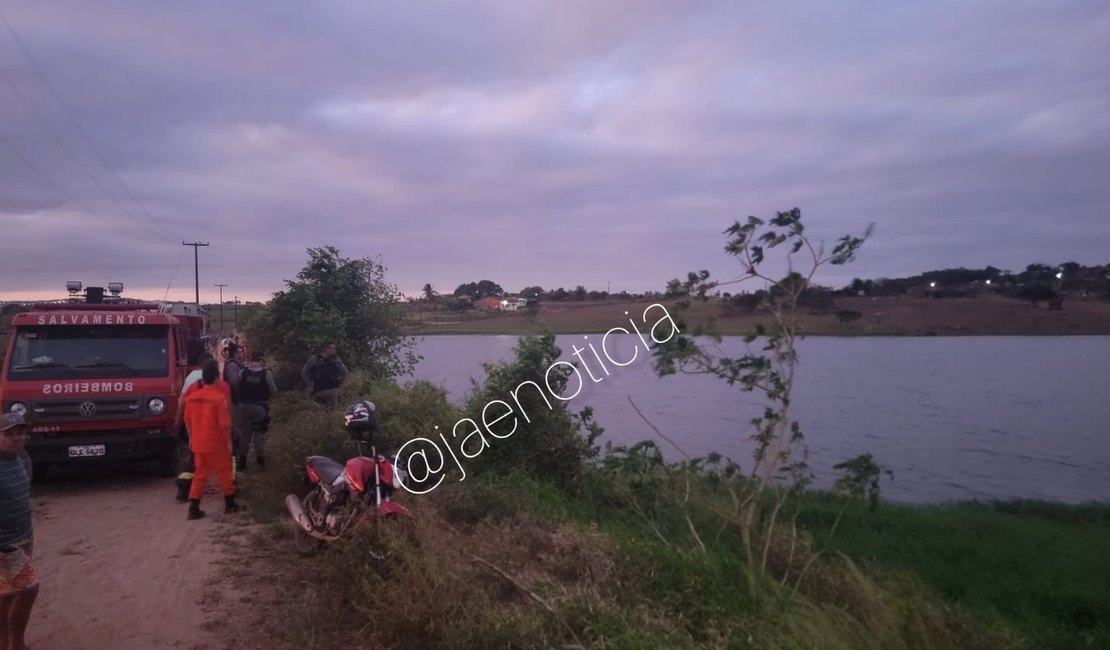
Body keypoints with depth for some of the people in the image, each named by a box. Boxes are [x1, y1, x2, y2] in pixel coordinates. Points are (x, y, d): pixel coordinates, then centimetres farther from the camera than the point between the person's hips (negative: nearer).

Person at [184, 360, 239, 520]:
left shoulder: (191, 397, 1)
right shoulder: (220, 397, -18)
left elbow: (188, 420, 9)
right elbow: (224, 423, -18)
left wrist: (191, 438, 21)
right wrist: (229, 441, -7)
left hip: (198, 444, 5)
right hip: (217, 444, -5)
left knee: (199, 475, 13)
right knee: (224, 473, 10)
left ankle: (194, 508, 9)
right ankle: (229, 504, 20)